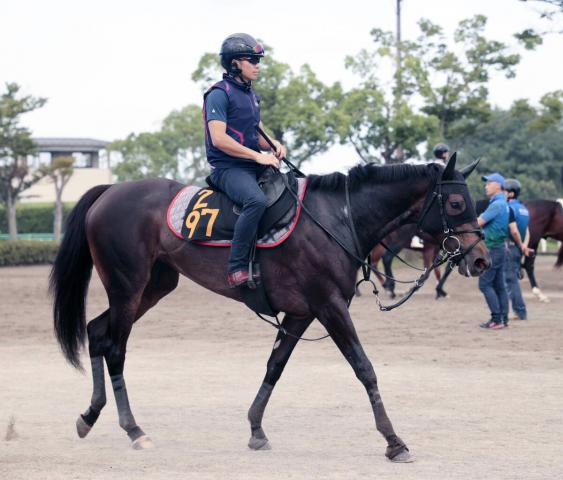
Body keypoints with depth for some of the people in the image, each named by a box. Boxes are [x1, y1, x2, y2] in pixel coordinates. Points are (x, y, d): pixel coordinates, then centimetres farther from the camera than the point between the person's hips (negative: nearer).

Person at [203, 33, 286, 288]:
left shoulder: (251, 95, 20)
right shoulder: (220, 94, -8)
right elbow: (219, 138, -18)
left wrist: (274, 145, 4)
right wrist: (257, 156, -19)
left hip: (254, 168, 9)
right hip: (227, 168, -9)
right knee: (256, 200, -36)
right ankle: (237, 269, -35)